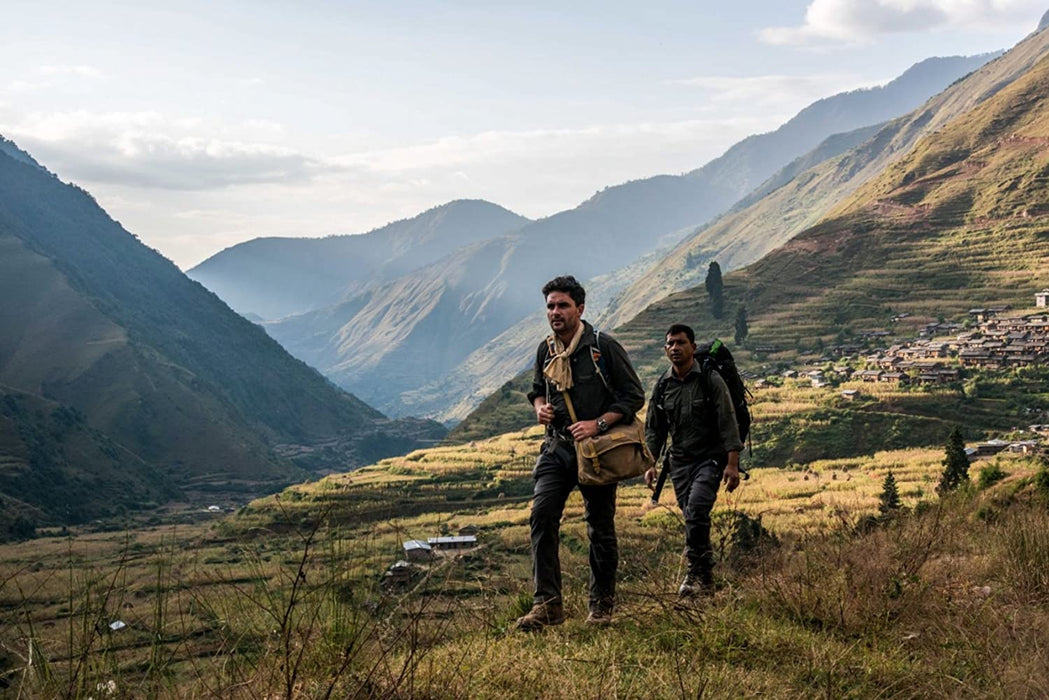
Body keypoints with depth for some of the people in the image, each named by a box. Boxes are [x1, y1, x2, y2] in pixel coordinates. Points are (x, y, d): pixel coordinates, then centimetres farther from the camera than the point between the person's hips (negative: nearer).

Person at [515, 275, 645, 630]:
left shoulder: (604, 347, -9)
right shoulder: (545, 351, 7)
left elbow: (634, 395, -7)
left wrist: (597, 424, -18)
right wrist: (540, 407, 0)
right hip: (557, 446, 4)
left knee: (600, 527, 5)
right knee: (542, 515, -13)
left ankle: (602, 603, 22)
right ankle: (547, 603, -11)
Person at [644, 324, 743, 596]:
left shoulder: (710, 380, -6)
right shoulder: (662, 386, 6)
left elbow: (728, 423, -8)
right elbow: (654, 429, 14)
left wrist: (732, 464, -14)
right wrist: (649, 464, 6)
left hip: (710, 458, -4)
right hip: (680, 461, 4)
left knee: (696, 510, -22)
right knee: (693, 520, 4)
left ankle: (697, 573, -13)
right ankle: (704, 579, 13)